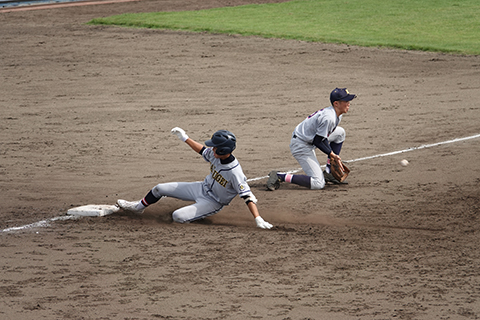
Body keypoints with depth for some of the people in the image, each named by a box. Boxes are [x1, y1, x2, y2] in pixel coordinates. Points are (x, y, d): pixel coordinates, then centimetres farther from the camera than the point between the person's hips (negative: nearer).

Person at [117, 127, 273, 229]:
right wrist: (185, 139, 12)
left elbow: (247, 196, -36)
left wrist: (258, 219, -44)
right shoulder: (215, 154, -14)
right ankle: (138, 207, 40)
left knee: (178, 216, -27)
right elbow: (203, 151, 9)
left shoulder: (235, 172, -35)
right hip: (202, 188, 7)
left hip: (212, 202, -7)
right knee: (159, 189, 11)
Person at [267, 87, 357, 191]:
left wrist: (333, 156, 9)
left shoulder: (337, 115, 6)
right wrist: (331, 153, -9)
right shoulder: (328, 118, -25)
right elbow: (317, 141, -21)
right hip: (301, 145, -10)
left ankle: (329, 173, 17)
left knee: (340, 132, 17)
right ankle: (279, 177, -15)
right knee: (318, 184, -16)